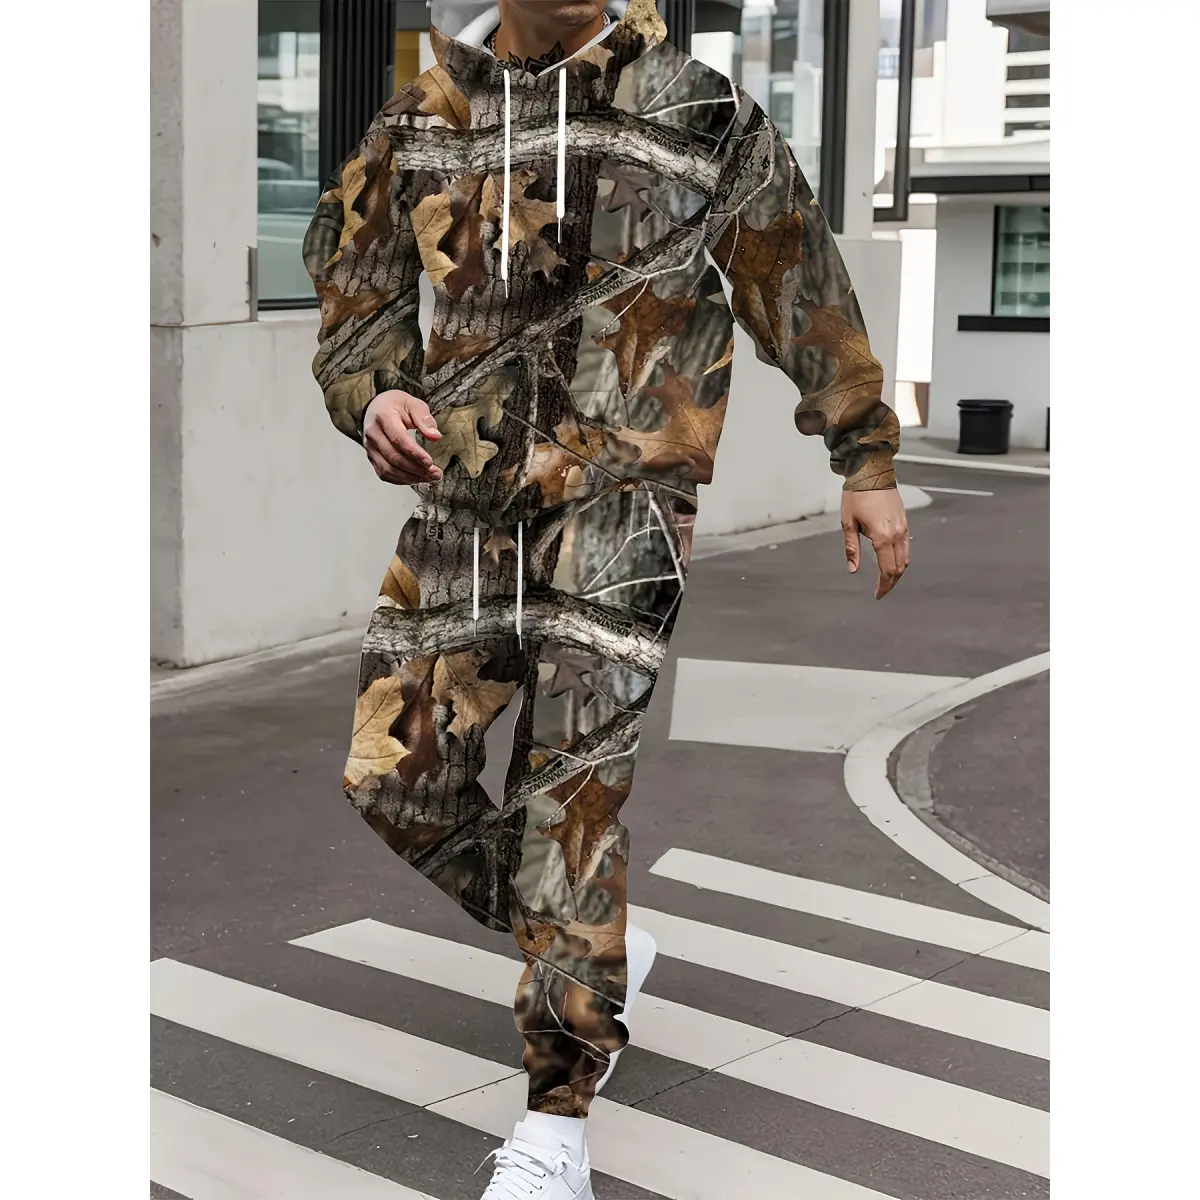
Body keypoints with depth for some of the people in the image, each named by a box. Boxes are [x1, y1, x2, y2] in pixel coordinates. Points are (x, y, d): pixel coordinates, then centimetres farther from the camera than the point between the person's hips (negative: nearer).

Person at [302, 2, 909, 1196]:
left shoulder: (697, 112, 0)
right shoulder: (419, 124, 7)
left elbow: (804, 285, 9)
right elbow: (359, 312, 12)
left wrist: (868, 464, 11)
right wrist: (375, 398, -11)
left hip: (621, 498, -4)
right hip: (465, 501, 4)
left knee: (568, 785, -12)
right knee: (396, 773, 4)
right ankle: (596, 954, 28)